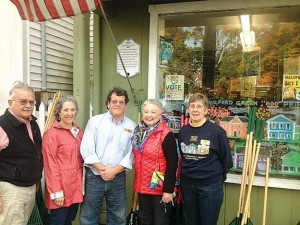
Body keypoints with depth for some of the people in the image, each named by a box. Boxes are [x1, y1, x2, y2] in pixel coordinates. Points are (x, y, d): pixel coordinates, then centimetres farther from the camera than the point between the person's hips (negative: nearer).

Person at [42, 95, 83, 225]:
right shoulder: (52, 133, -12)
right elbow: (50, 165, -14)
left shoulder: (78, 132, 9)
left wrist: (82, 182, 10)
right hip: (61, 185, -6)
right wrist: (56, 192, -16)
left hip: (76, 185, 7)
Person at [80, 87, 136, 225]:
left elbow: (131, 154, -1)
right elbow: (86, 150, -8)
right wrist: (103, 169, -13)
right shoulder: (95, 121, -1)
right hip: (94, 176, -1)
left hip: (118, 178, 2)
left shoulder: (132, 126, 3)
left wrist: (113, 171, -12)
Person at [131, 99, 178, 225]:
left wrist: (168, 190, -20)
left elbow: (172, 164, -18)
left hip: (160, 188, -6)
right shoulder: (139, 132, 5)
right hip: (142, 187, 6)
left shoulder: (166, 134, -16)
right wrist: (138, 183, 12)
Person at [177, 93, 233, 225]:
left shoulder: (216, 131, -12)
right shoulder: (183, 131, 1)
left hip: (210, 185, -4)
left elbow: (227, 159, -5)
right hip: (187, 184, 4)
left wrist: (218, 177, 3)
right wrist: (188, 172, 12)